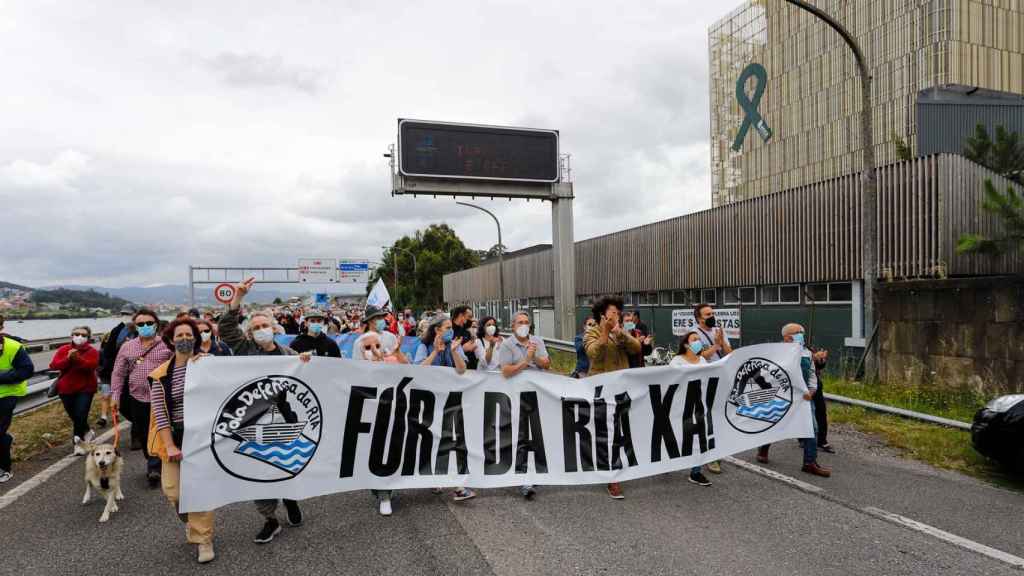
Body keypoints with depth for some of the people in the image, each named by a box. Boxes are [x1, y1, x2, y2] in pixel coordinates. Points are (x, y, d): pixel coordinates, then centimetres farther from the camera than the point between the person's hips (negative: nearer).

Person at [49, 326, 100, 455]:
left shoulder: (92, 351, -4)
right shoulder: (63, 350, 3)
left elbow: (91, 366, -22)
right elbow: (53, 366, -9)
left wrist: (78, 359, -34)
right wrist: (68, 359, -24)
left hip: (85, 388, -3)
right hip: (66, 388, 3)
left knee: (81, 415, -11)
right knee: (74, 416, 11)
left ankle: (78, 442, 0)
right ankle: (87, 433, 34)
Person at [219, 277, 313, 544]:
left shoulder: (288, 353, 9)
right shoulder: (245, 348, 3)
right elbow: (226, 328, -11)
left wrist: (304, 364, -7)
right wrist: (237, 298, -19)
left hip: (285, 419, 1)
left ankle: (290, 498, 42)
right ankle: (270, 520, 19)